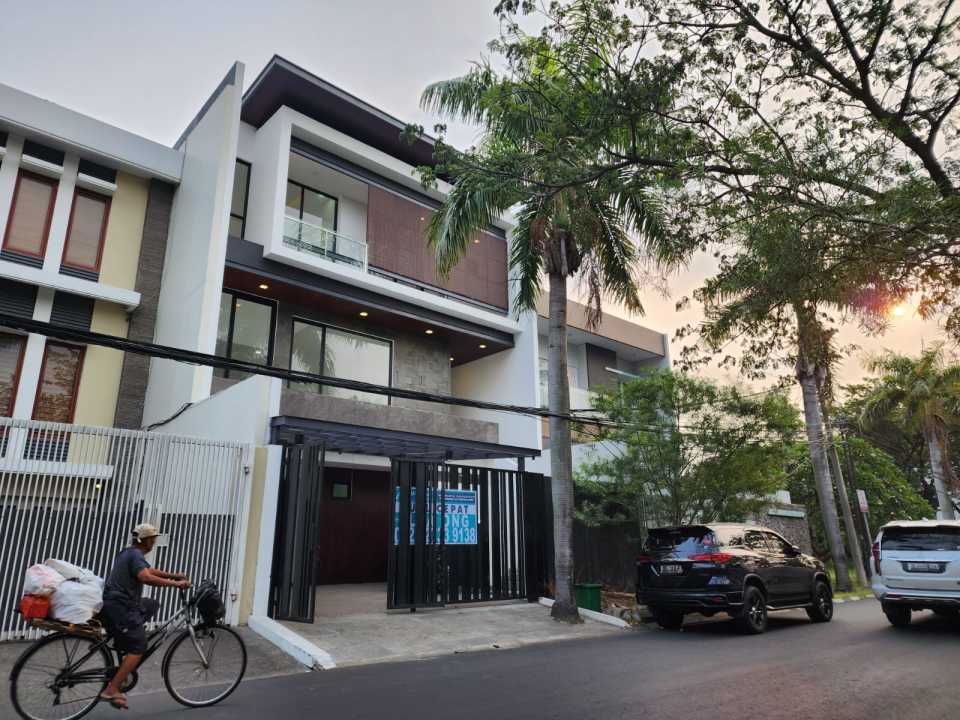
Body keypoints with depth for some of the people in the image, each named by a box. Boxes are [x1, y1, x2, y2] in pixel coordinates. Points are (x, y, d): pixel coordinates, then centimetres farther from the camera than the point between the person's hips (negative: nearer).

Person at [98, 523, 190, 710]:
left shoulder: (128, 553, 17)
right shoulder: (136, 555, -14)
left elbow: (149, 570, 28)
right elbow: (146, 577, -32)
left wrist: (173, 575, 20)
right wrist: (175, 584, -29)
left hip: (114, 602, 10)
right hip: (120, 606, -10)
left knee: (152, 605, 24)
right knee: (138, 648, -7)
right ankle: (111, 690, -9)